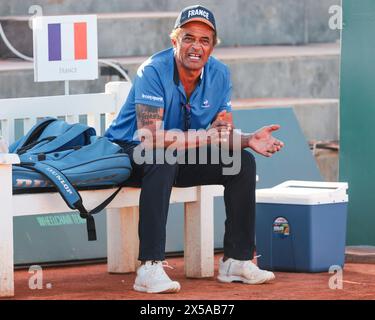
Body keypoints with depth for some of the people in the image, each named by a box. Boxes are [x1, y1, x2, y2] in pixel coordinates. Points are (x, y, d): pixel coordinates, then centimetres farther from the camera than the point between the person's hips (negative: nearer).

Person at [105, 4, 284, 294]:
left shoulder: (219, 74, -4)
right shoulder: (154, 71, -24)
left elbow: (224, 135, -4)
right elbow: (152, 137, -33)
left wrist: (248, 140, -26)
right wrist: (206, 137, -35)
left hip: (183, 160, 6)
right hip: (130, 152, -6)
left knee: (243, 162, -9)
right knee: (163, 159, -38)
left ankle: (236, 260, -2)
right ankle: (150, 268, -41)